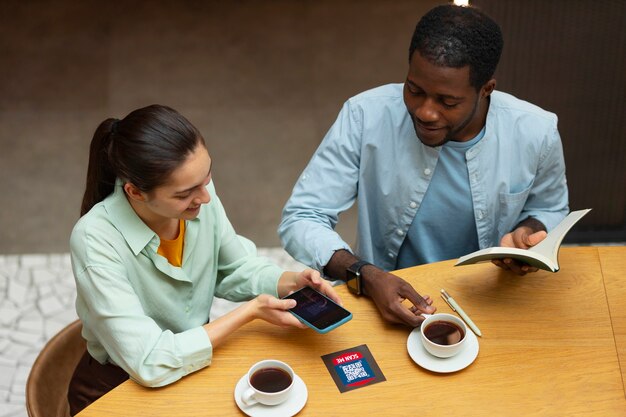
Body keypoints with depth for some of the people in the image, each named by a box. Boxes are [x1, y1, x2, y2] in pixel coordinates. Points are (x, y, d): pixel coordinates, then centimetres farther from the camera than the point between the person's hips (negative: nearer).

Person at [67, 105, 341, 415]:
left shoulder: (198, 192, -14)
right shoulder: (96, 240, -29)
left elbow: (236, 269, 3)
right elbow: (151, 364, -30)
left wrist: (290, 283, -16)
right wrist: (250, 312, -26)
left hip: (194, 362, 5)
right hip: (119, 391, -5)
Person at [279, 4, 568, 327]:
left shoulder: (536, 134, -11)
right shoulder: (365, 117, -17)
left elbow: (549, 208, 10)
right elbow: (301, 219, -13)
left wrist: (527, 232, -13)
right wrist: (364, 276, -30)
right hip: (385, 296, 0)